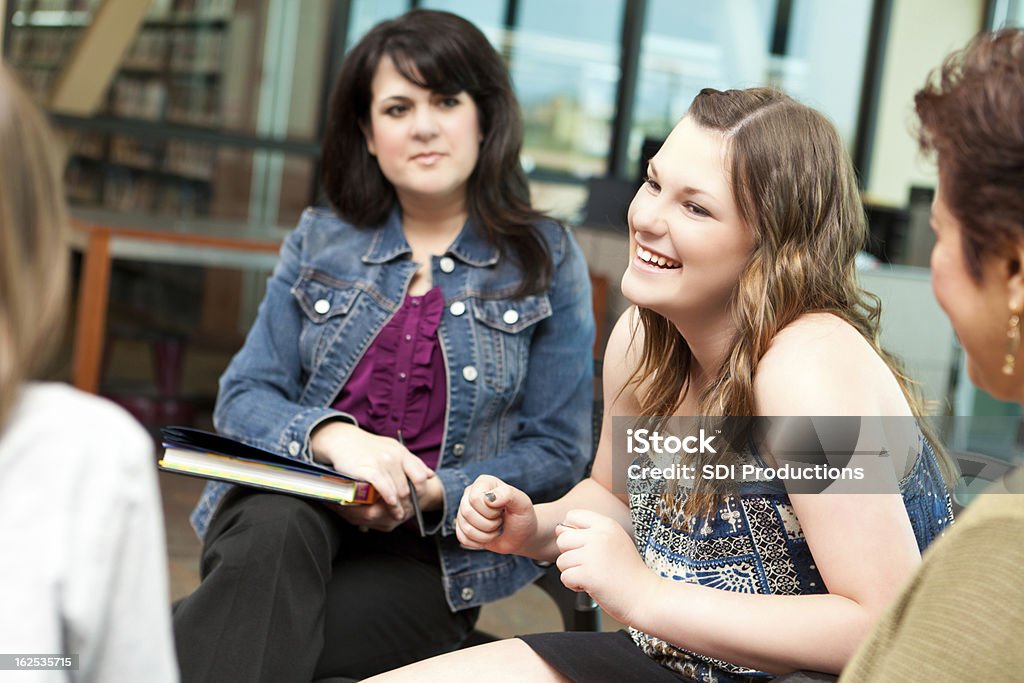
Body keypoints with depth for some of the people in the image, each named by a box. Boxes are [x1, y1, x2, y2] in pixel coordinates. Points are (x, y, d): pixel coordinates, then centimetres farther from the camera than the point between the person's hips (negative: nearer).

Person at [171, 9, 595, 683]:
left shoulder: (547, 260, 5)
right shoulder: (318, 243, 12)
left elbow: (557, 451, 3)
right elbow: (244, 398, 5)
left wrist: (433, 493, -14)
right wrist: (331, 436, -18)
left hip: (428, 556, -2)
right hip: (288, 506, 2)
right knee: (275, 532, -36)